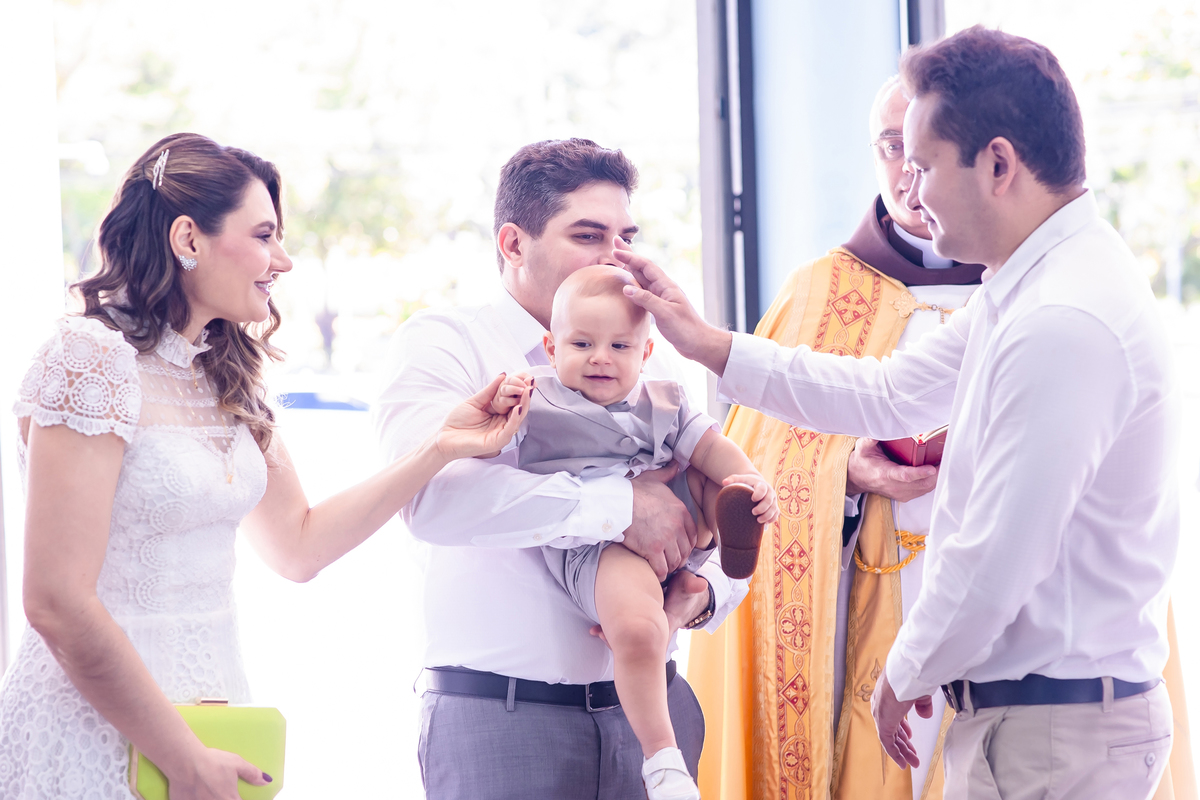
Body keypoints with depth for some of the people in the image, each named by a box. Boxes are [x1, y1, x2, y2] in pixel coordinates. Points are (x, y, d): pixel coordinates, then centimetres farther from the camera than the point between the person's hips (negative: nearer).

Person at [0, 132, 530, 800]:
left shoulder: (227, 379, 10)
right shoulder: (94, 360, -16)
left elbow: (299, 545, 16)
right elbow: (59, 604, -21)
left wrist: (441, 448, 7)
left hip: (211, 705, 8)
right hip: (101, 730, -8)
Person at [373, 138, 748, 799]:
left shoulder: (647, 364, 17)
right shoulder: (442, 343, -1)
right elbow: (432, 496, -21)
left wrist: (701, 594, -9)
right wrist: (616, 505, -22)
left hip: (651, 712, 5)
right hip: (501, 716, -5)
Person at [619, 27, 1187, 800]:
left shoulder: (1063, 326, -24)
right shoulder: (1034, 287, 11)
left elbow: (996, 564, -23)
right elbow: (891, 394, 22)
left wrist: (906, 675, -5)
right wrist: (705, 342, 21)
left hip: (1052, 735, -10)